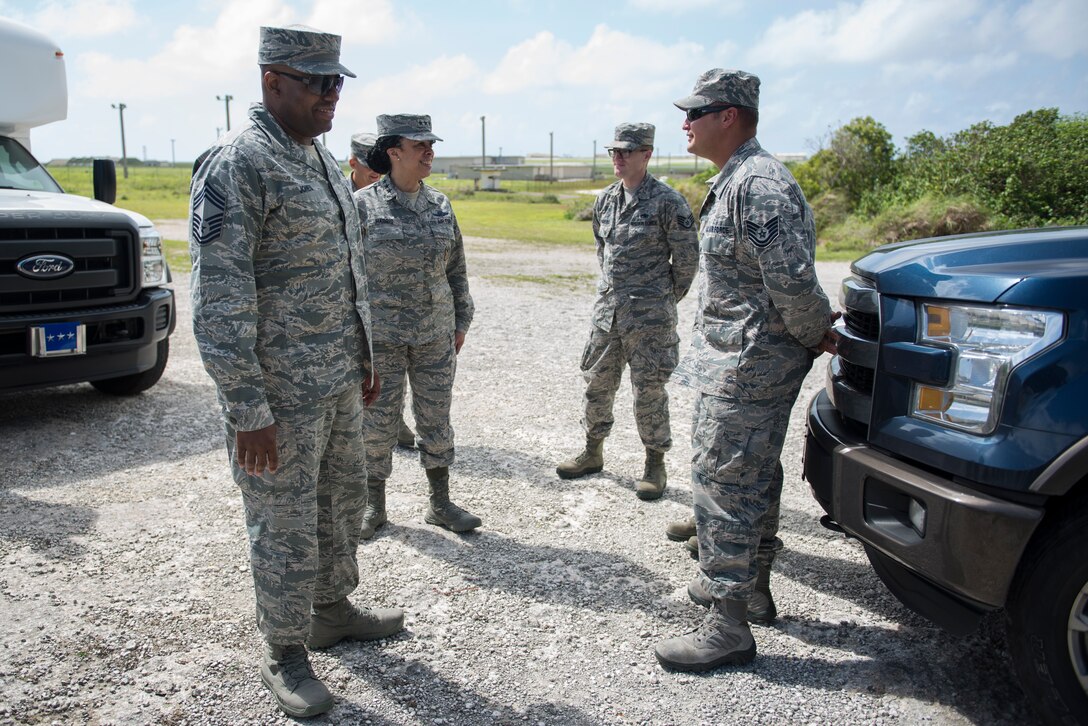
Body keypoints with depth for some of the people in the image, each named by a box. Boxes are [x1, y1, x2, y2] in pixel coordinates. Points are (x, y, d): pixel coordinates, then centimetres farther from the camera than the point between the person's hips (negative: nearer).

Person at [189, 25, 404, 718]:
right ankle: (286, 655, 24)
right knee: (286, 525, 5)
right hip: (281, 392, -8)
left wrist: (366, 356, 18)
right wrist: (247, 410, -22)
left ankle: (333, 609, 40)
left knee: (344, 501, 20)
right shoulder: (234, 165, -17)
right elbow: (219, 303, -21)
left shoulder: (323, 159, 11)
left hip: (339, 380, 9)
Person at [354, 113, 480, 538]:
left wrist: (461, 322, 11)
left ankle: (440, 504, 23)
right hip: (380, 334, -3)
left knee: (436, 417, 9)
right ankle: (374, 506, 24)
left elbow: (456, 268, 12)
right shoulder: (363, 205, -6)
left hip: (435, 334, 4)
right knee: (378, 419, 6)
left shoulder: (440, 205, 6)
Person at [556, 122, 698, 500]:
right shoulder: (605, 199, 8)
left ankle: (655, 466, 16)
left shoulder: (667, 201, -11)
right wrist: (614, 288, 16)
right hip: (607, 309, 6)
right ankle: (593, 453, 29)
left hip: (649, 315, -6)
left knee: (649, 390, 1)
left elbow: (687, 259, -6)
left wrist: (664, 300, 1)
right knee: (597, 383, 12)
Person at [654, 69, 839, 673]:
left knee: (723, 482, -5)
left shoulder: (756, 185, -20)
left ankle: (728, 627, 5)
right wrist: (817, 332, 15)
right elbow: (790, 282, 20)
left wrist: (814, 335, -10)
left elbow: (793, 280, -25)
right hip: (739, 358, 11)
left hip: (746, 366, -11)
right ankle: (746, 582, 37)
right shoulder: (735, 181, 15)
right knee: (751, 478, 20)